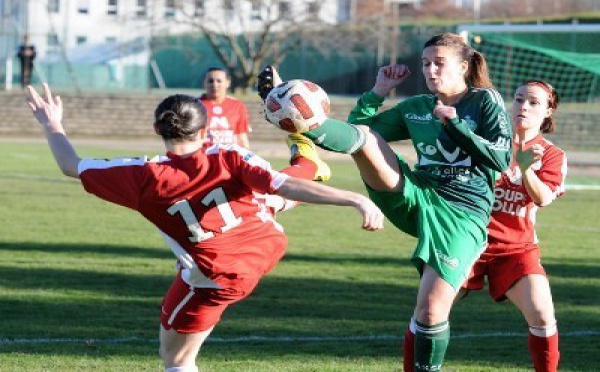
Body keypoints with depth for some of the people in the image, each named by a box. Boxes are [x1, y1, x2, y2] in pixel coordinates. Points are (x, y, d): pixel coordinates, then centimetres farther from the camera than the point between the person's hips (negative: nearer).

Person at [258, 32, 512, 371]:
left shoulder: (486, 101, 4)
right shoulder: (416, 108, 16)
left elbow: (502, 159, -8)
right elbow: (359, 126, 18)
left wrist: (454, 123, -13)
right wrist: (379, 91, 10)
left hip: (463, 214, -4)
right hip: (415, 196, 4)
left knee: (432, 309, -13)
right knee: (362, 135, -18)